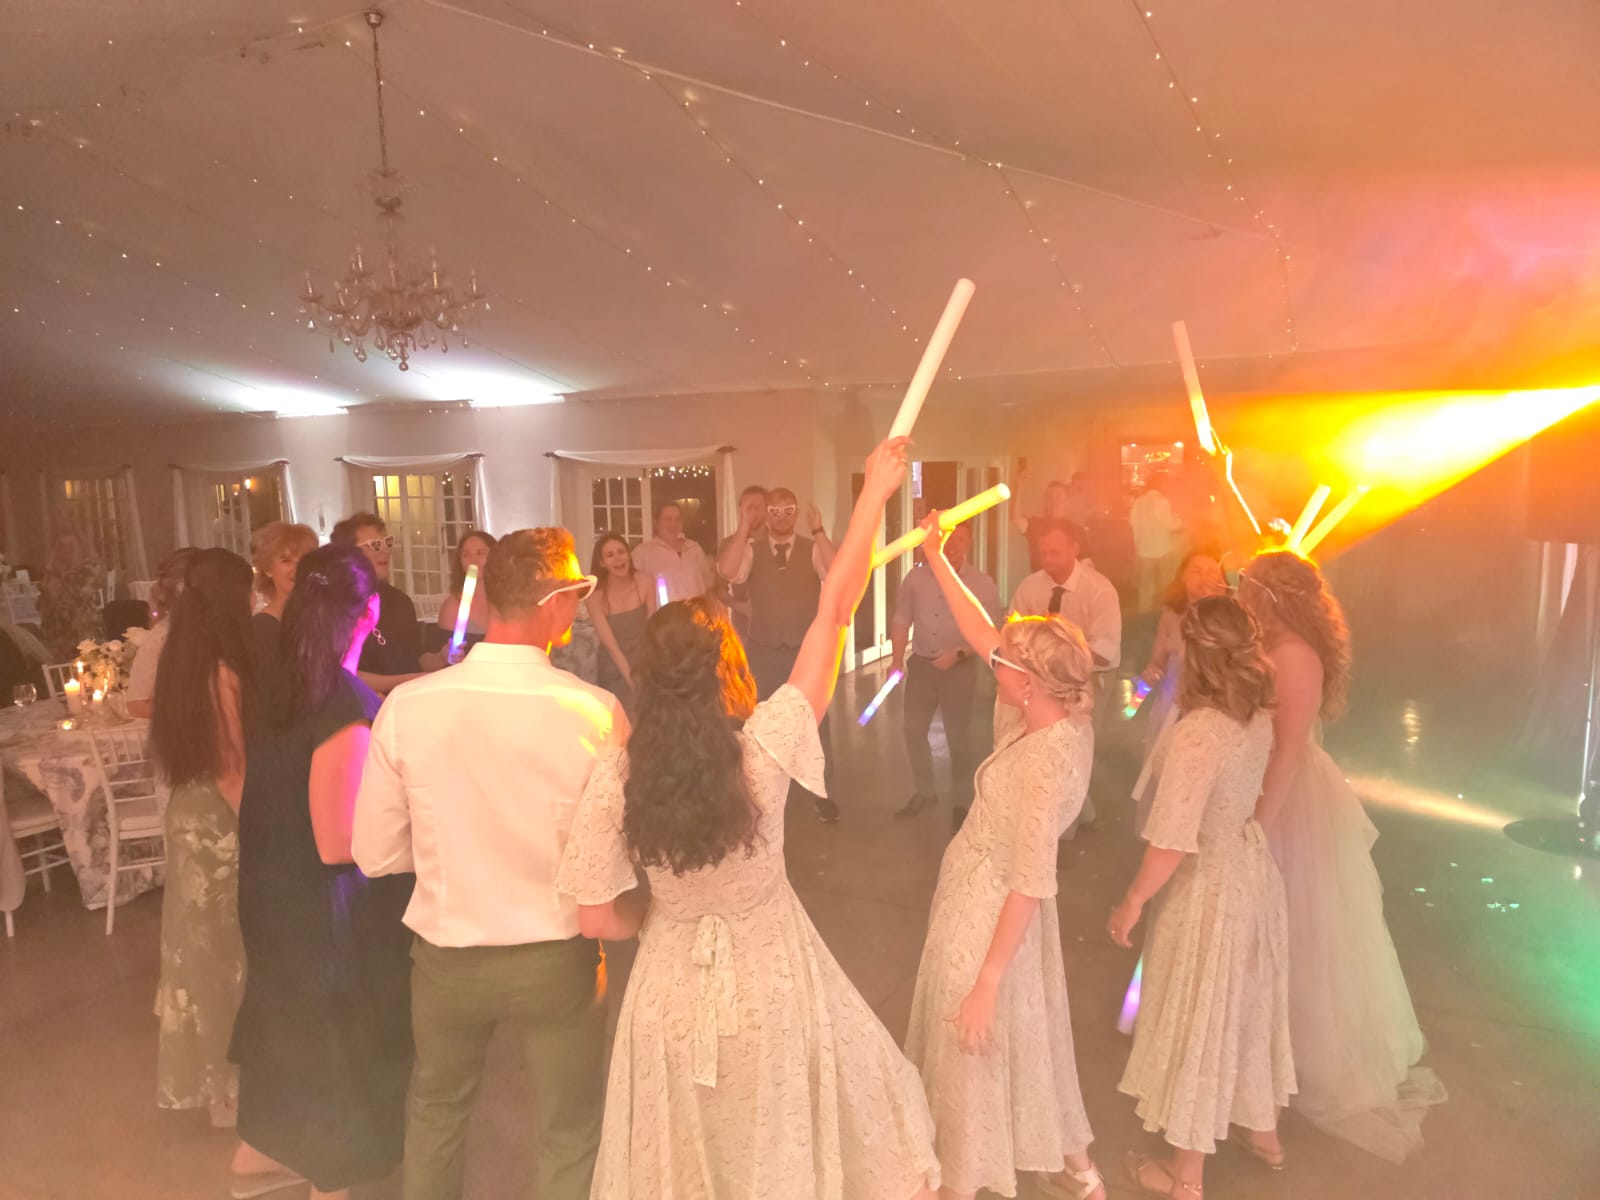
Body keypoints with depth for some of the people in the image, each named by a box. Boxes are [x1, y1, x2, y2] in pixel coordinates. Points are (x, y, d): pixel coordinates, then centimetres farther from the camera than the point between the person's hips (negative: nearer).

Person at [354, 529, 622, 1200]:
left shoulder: (407, 706, -16)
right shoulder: (596, 712, -23)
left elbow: (376, 854, -7)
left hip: (446, 955, 3)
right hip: (557, 960, -2)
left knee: (437, 1107, 32)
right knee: (569, 1135, 22)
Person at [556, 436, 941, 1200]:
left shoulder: (617, 773, -19)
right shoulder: (765, 747, -25)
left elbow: (598, 919, -12)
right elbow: (834, 612, -20)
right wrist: (874, 493, -12)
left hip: (672, 995, 2)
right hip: (773, 988, -1)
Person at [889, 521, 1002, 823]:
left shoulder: (982, 584, -7)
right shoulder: (916, 577, 0)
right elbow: (901, 620, 5)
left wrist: (958, 653, -19)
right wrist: (897, 660, -4)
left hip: (960, 668, -3)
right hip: (921, 664, 3)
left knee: (959, 738, 4)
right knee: (913, 731, 10)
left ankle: (964, 801, 22)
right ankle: (923, 792, 30)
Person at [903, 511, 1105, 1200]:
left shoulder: (1042, 762, -33)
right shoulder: (1067, 717, -9)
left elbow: (1032, 884, -30)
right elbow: (983, 637, -1)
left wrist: (986, 981, -24)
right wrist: (937, 561, 0)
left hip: (986, 908, -9)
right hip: (983, 891, 9)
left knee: (974, 1049, 12)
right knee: (1030, 1030, 27)